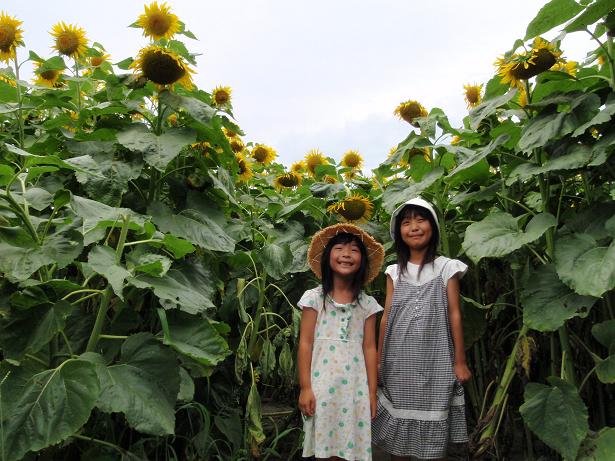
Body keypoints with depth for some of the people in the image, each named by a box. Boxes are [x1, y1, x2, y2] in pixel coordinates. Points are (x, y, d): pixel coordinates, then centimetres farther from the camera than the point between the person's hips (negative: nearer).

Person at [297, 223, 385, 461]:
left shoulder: (367, 303, 5)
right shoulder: (314, 297, -1)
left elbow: (369, 348, 4)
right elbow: (305, 344, -2)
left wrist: (372, 393, 3)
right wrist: (305, 387, -6)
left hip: (355, 386, 2)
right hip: (322, 385, -1)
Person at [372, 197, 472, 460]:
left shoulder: (447, 268, 1)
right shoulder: (395, 272, 7)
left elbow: (454, 314, 0)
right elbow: (387, 315, 7)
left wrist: (460, 361, -1)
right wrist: (378, 360, 6)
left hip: (434, 359, -2)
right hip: (399, 360, 2)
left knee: (433, 429, 6)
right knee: (397, 428, 9)